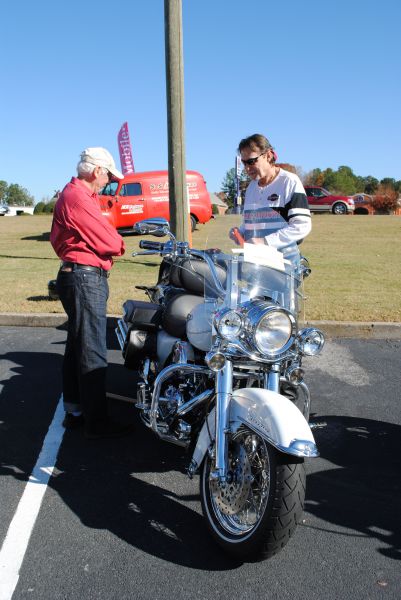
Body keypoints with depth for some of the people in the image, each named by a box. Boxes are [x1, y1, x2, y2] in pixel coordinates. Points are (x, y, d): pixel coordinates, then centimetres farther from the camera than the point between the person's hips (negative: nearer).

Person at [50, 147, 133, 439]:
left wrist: (112, 240, -1)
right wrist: (120, 243, 4)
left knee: (77, 347, 17)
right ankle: (96, 422, 2)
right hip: (86, 277, -11)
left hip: (75, 275, 11)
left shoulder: (72, 194, 17)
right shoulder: (79, 198, -18)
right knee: (93, 352, -5)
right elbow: (109, 243, -20)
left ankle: (74, 410, 28)